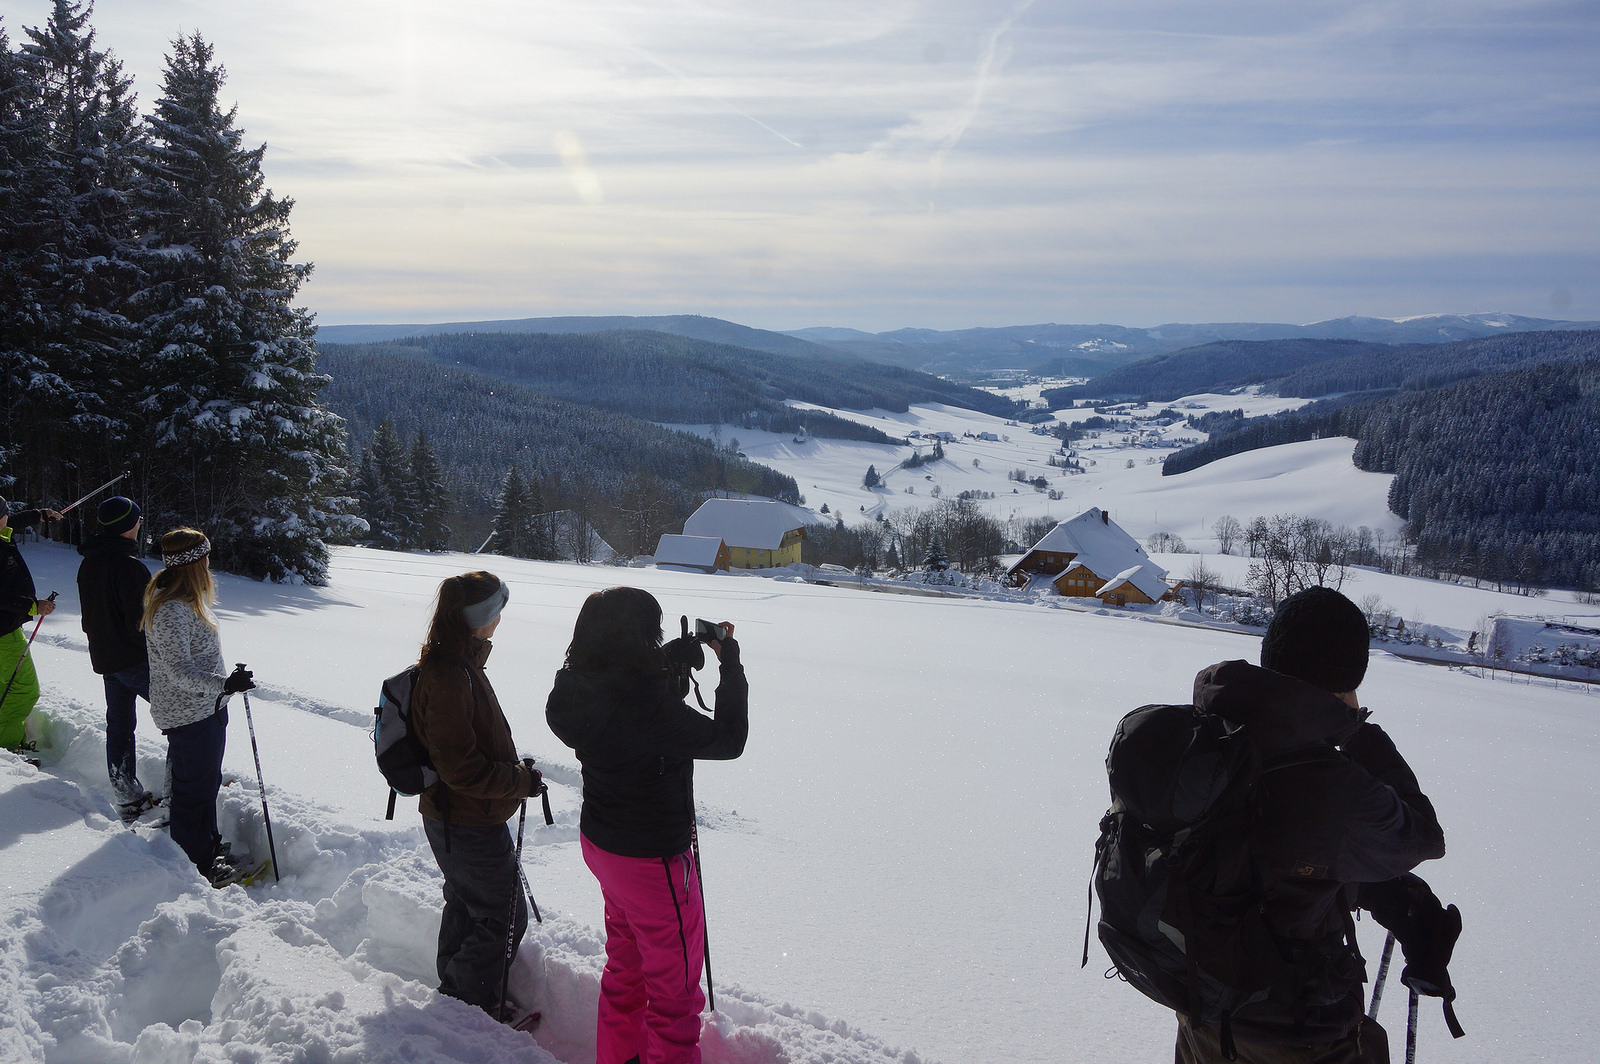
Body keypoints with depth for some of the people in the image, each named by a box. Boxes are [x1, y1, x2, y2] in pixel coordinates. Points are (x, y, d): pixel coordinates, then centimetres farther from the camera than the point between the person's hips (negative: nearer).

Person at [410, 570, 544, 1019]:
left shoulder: (454, 664, 6)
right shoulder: (449, 678, -27)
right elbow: (460, 767, -28)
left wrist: (513, 773, 12)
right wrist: (521, 781, -18)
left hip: (450, 818, 11)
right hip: (471, 825, -11)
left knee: (465, 904, 25)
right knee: (505, 917, 3)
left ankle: (453, 989, 40)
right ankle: (469, 998, 17)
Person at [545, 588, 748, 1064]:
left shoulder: (579, 687, -8)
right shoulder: (644, 707, -33)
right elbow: (727, 740, -24)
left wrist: (685, 650, 3)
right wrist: (730, 662, -16)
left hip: (600, 842, 9)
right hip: (653, 858, -9)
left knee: (625, 963, 29)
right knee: (674, 984, 11)